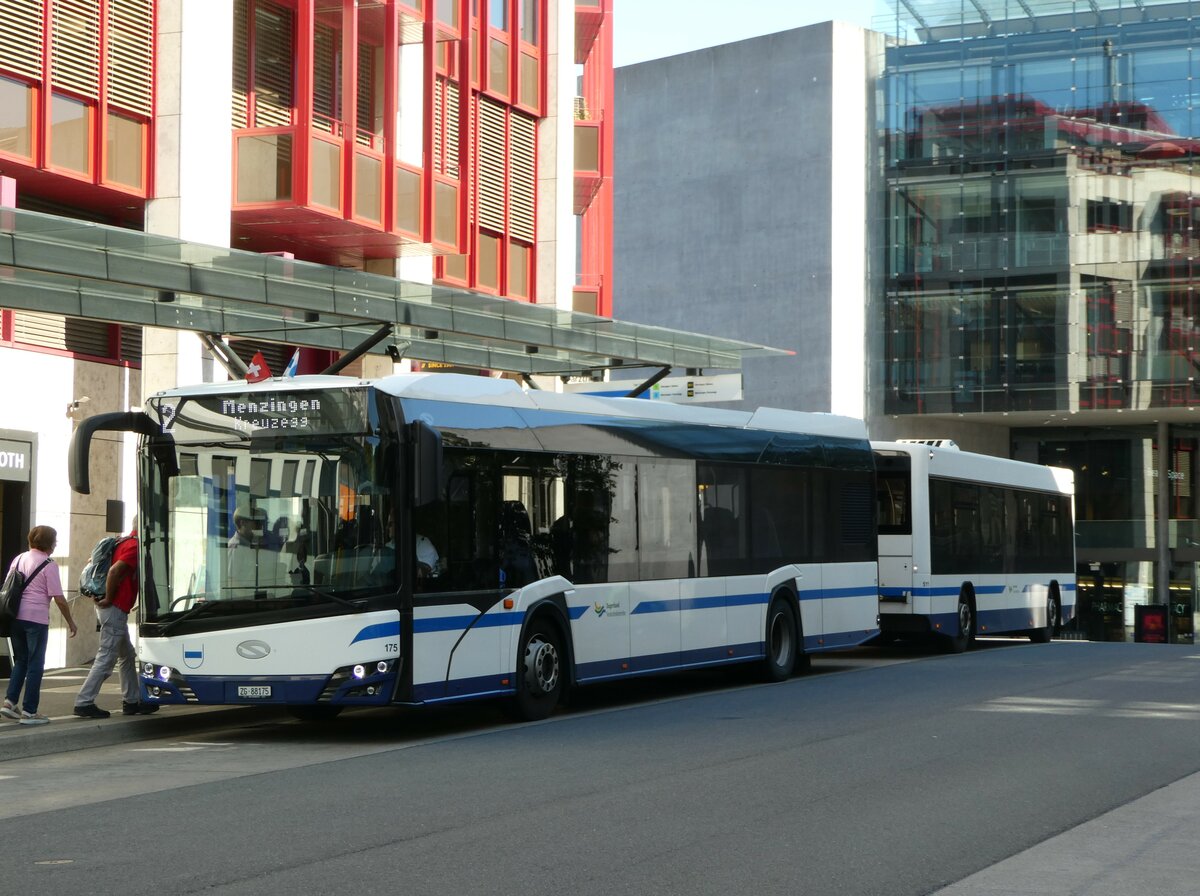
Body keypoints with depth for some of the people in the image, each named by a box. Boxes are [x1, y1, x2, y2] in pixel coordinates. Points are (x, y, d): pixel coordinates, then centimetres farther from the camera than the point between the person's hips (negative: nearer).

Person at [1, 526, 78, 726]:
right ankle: (29, 711, 2)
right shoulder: (48, 565, -7)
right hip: (36, 619, -6)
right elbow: (58, 598, -8)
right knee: (35, 665, 2)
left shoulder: (18, 559, 12)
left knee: (20, 661, 19)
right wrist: (70, 622, 2)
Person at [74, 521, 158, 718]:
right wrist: (109, 598, -17)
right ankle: (84, 702, -6)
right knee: (106, 658, -6)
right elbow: (114, 570, -29)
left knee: (127, 656, 17)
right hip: (115, 609, -10)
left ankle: (132, 701, 23)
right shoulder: (135, 546, -14)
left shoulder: (123, 542, 15)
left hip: (115, 609, 10)